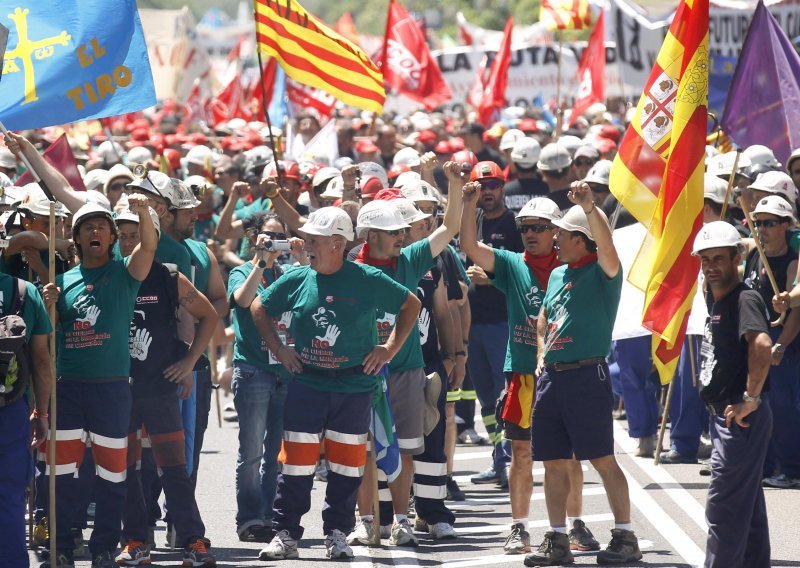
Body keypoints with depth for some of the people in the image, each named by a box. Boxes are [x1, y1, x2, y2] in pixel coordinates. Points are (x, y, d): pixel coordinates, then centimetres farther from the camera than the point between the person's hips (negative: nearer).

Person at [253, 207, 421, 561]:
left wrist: (390, 348, 1)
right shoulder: (297, 280, 2)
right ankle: (285, 534, 4)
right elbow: (259, 308, 17)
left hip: (354, 388, -1)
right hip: (306, 385, 1)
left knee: (346, 465, 4)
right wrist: (278, 349, 8)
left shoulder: (368, 281, -5)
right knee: (296, 463, -2)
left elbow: (411, 305, 7)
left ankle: (337, 534, 15)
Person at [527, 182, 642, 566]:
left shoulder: (602, 272, -6)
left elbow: (605, 244, -29)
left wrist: (589, 207, -40)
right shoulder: (557, 274, 16)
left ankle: (625, 537, -2)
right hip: (552, 376, 8)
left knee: (602, 459, -7)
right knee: (554, 461, 8)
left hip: (587, 374, -8)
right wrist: (541, 355, 16)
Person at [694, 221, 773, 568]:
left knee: (723, 507, -8)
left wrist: (750, 399, -29)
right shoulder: (714, 298, 11)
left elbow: (762, 345, -33)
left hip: (741, 418, -10)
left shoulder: (745, 299, -17)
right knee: (747, 505, 16)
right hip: (723, 415, 10)